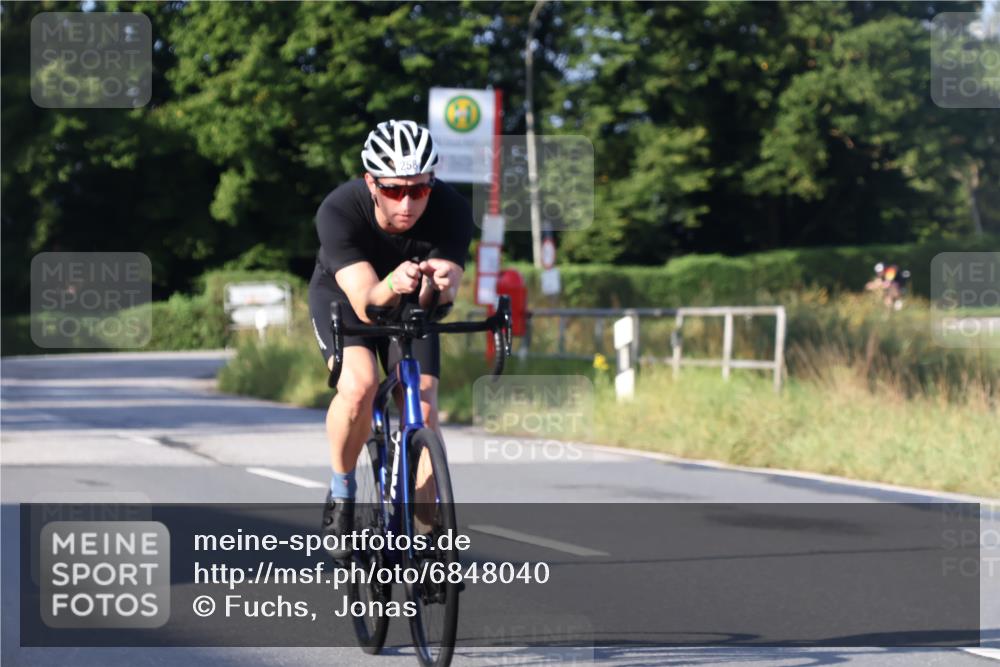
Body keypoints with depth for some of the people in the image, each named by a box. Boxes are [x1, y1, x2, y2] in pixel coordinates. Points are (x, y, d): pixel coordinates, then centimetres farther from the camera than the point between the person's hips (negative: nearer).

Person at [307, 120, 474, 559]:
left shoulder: (451, 210, -32)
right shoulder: (339, 211, -36)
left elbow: (440, 300, -39)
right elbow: (364, 303, -44)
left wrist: (442, 282, -62)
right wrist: (389, 287, -66)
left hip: (411, 306, 2)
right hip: (342, 295, -2)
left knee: (424, 409, -13)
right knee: (359, 384, -29)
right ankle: (341, 495, -6)